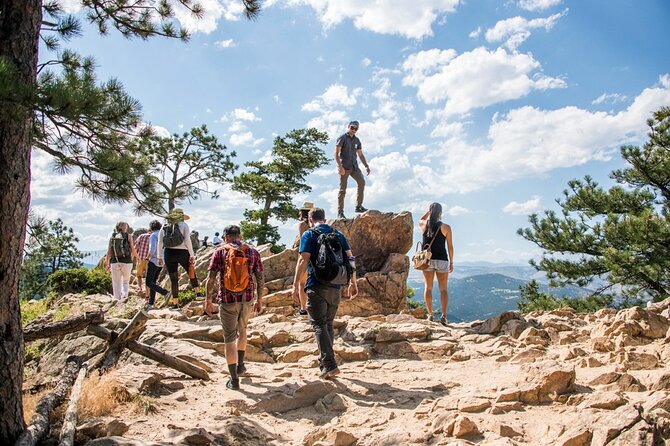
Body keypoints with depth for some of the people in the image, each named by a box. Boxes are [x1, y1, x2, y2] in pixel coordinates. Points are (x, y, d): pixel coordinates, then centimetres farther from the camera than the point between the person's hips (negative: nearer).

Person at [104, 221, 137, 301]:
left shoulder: (112, 237, 6)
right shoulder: (128, 236, -1)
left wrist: (107, 263, 13)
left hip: (115, 262, 1)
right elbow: (133, 250, -5)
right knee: (126, 281, 15)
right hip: (126, 262, -1)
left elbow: (109, 252, 3)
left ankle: (117, 299, 4)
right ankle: (124, 294, -9)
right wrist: (137, 256, 16)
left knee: (116, 283, 8)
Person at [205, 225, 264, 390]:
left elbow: (211, 277, -7)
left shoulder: (220, 252, -3)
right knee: (242, 330, 28)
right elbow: (260, 278, 3)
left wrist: (208, 299, 3)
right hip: (247, 299, 3)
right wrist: (259, 300, 12)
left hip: (227, 300, -3)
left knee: (229, 339, 5)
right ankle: (240, 366, 37)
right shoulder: (252, 251, 3)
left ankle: (234, 379, 8)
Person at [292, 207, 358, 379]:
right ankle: (324, 362, 25)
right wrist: (353, 283, 11)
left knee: (319, 326, -4)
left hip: (316, 287, -5)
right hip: (335, 287, 5)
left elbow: (303, 260, -13)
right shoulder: (339, 234, 11)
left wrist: (296, 284, -9)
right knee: (328, 324, 16)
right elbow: (350, 258, 6)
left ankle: (330, 365, -15)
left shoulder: (309, 235, -4)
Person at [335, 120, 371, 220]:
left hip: (354, 166, 6)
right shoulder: (342, 138, -2)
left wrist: (366, 166, 7)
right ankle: (340, 212, -1)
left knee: (362, 181, -13)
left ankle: (359, 206, -5)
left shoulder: (357, 140, 16)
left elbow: (361, 155, 20)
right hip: (344, 167, -6)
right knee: (342, 189, -6)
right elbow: (336, 153, -9)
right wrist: (340, 166, -21)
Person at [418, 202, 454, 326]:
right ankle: (444, 315, -3)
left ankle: (430, 315, 4)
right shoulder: (446, 227, -5)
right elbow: (450, 246, -2)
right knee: (443, 289, 6)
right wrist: (451, 262, 6)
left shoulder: (424, 225, 0)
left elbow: (420, 220, 27)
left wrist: (429, 211, 17)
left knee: (428, 287, 7)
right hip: (442, 260, -1)